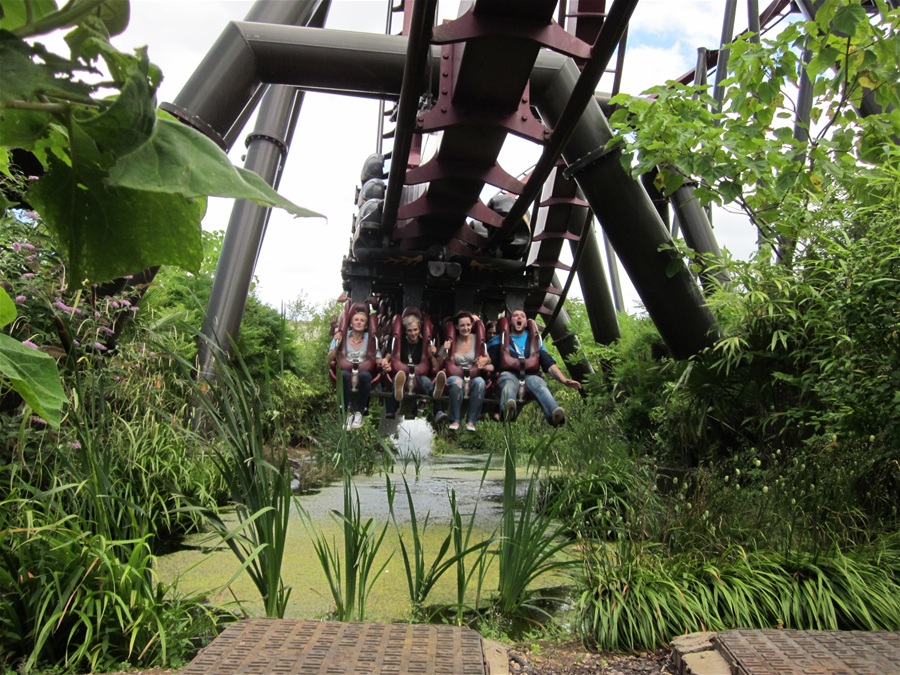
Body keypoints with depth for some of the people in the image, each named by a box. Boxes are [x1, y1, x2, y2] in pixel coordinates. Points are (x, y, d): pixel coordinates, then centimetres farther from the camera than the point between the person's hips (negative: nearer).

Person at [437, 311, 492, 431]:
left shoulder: (477, 340, 8)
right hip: (455, 376, -1)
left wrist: (485, 360, -17)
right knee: (457, 381, -37)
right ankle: (455, 420, -28)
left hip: (474, 377, 1)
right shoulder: (451, 341, 7)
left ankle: (471, 421, -27)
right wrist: (444, 350, -12)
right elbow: (440, 364, 6)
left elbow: (488, 359, 7)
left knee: (480, 382, -35)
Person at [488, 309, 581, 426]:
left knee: (539, 384, -36)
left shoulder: (535, 340, 27)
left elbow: (549, 363, 17)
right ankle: (507, 409, -75)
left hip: (531, 376, 1)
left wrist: (564, 380, 2)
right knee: (509, 382, -40)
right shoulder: (499, 340, 23)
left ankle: (555, 414, -67)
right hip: (509, 374, -1)